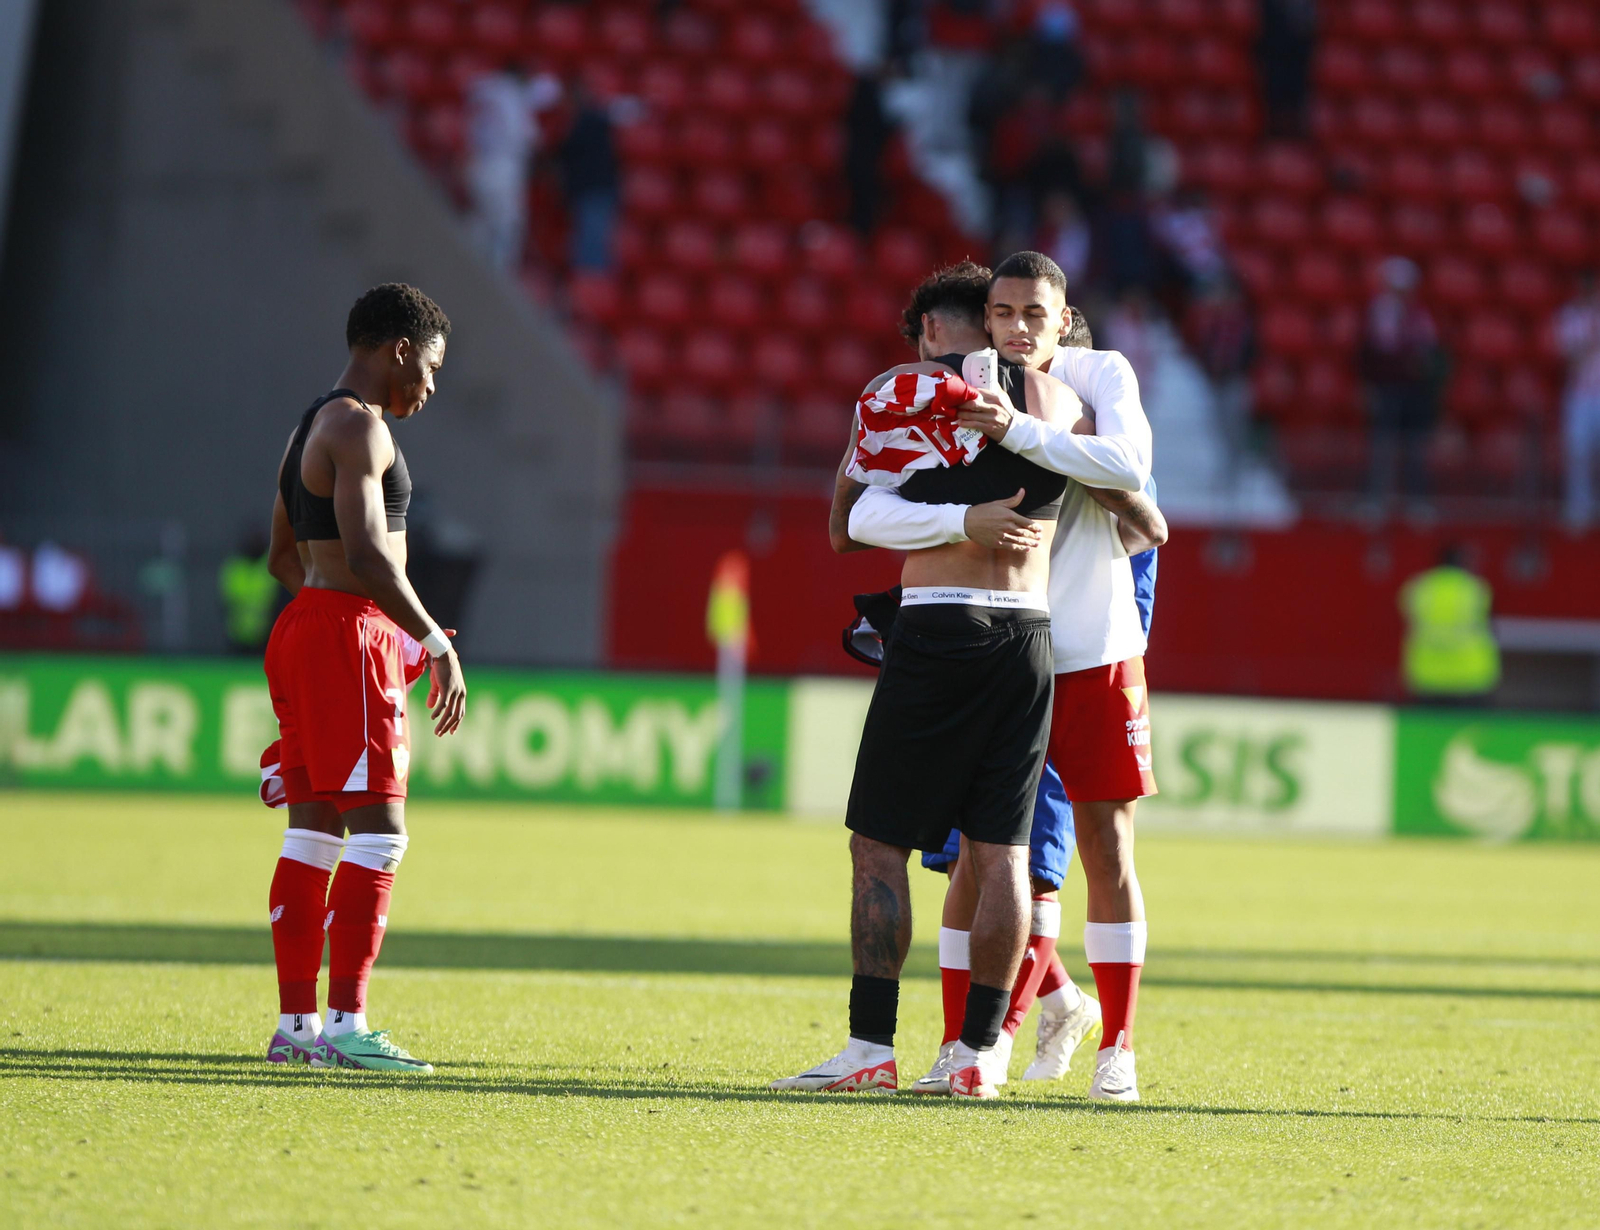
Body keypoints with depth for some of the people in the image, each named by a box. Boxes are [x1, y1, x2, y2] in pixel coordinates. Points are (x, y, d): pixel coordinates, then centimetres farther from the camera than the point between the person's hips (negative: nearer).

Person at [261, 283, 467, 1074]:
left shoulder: (311, 428, 19)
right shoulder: (359, 427, -13)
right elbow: (366, 553, -24)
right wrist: (435, 642, -22)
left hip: (305, 625, 10)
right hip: (349, 634, -10)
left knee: (314, 834, 10)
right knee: (379, 833, -11)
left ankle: (296, 1024, 11)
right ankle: (345, 1026, -15)